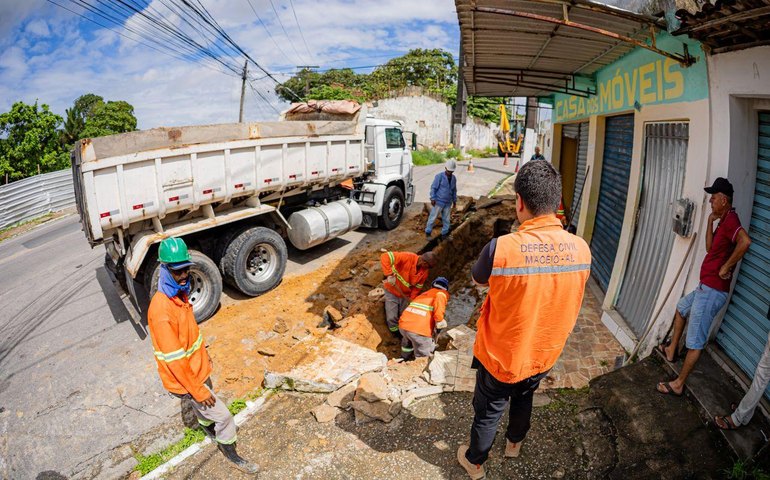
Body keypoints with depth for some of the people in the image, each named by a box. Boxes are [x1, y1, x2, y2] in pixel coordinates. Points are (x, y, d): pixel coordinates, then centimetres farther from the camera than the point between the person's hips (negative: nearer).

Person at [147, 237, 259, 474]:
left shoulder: (180, 293, -5)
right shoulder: (161, 309, -34)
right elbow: (175, 360, -28)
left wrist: (204, 354, 20)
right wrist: (198, 390, -21)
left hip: (198, 368, 8)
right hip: (184, 378, -8)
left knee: (204, 408, 31)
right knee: (222, 415, 5)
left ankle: (210, 431, 58)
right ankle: (231, 453, 29)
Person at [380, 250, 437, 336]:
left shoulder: (425, 271, -14)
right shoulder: (407, 257, -32)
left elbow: (417, 288, -4)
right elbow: (384, 257, -37)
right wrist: (389, 274, -43)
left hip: (406, 295, 4)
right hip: (392, 291, -4)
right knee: (392, 318, 0)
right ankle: (396, 334, 26)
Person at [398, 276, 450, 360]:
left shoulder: (424, 294, 30)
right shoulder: (443, 293, 11)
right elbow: (439, 297, -15)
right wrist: (439, 320, -11)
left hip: (403, 325, 7)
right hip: (419, 330, -7)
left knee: (408, 341, 37)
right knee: (423, 358, 12)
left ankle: (404, 359, 57)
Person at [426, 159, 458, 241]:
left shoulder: (454, 178, 7)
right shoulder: (439, 176, -11)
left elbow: (454, 190, 17)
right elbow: (433, 188, -11)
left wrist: (454, 200, 17)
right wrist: (432, 199, -16)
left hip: (448, 203, 6)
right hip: (438, 202, -5)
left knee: (447, 219, 10)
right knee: (433, 218, 0)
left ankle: (444, 235, 21)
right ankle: (428, 233, 13)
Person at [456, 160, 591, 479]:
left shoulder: (501, 248, -32)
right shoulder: (581, 249, -17)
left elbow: (477, 279, -10)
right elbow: (559, 294, 1)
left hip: (501, 358, -4)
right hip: (544, 355, 4)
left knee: (488, 411, 22)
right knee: (523, 398, 33)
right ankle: (514, 443, 60)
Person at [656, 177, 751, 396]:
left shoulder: (730, 219, -19)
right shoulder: (724, 221, 12)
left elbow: (745, 241, -39)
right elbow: (710, 248, 16)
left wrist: (726, 267, -27)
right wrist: (710, 221, 9)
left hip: (712, 291, -11)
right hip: (706, 287, 11)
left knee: (695, 341, -3)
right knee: (681, 307, 33)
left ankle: (678, 384, 7)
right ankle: (671, 350, 44)